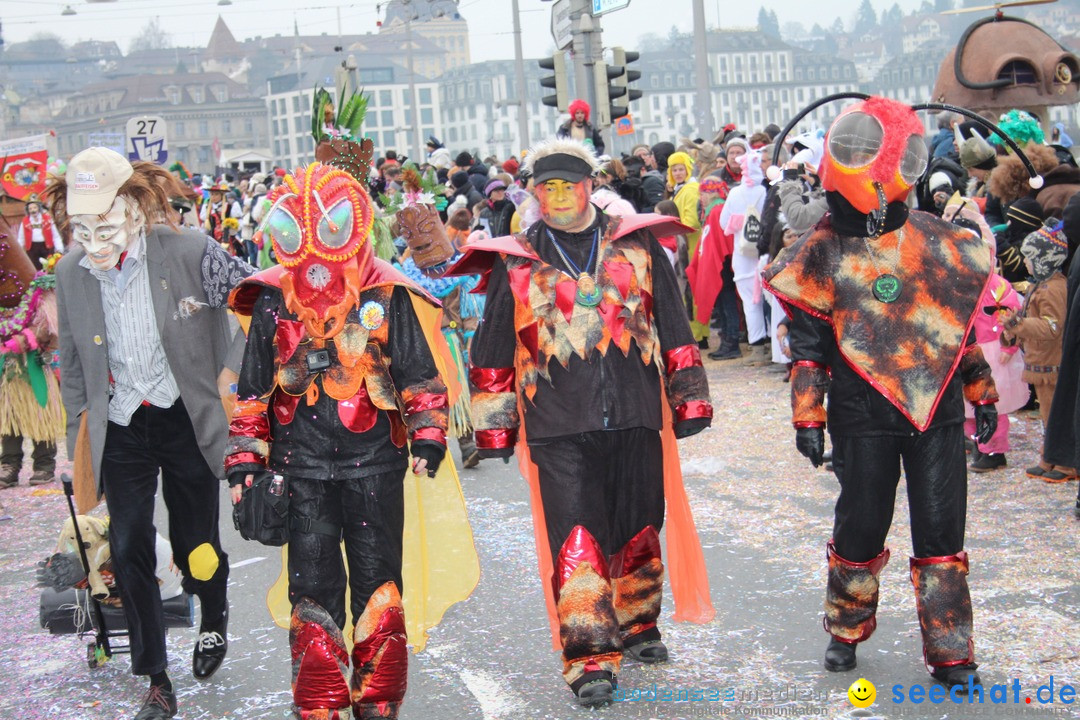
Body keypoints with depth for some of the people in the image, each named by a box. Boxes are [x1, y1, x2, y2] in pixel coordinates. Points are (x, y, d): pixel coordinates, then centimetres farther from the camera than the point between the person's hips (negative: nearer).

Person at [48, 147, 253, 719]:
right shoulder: (70, 272, -3)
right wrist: (79, 437, 11)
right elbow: (71, 364, 9)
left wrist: (232, 372, -8)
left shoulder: (189, 252, -16)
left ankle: (214, 620, 43)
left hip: (185, 420, -2)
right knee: (128, 549, -1)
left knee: (196, 544, 8)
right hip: (120, 429, 3)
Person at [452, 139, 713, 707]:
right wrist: (494, 426, 11)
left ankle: (637, 623, 35)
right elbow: (493, 352, 12)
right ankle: (589, 658, -2)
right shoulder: (514, 263, 6)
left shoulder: (637, 244, 7)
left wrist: (689, 399, 11)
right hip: (558, 428, -2)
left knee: (639, 527, 13)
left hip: (636, 417, 2)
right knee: (576, 539, -8)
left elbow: (673, 327, 12)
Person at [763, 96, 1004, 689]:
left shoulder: (937, 243, 8)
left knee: (941, 530, 2)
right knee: (860, 528, 7)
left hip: (936, 410, 2)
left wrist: (982, 393, 16)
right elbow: (807, 344, 0)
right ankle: (845, 631, 30)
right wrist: (807, 416, -3)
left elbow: (962, 324, 16)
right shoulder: (822, 253, -1)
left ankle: (950, 654, 12)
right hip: (863, 417, -2)